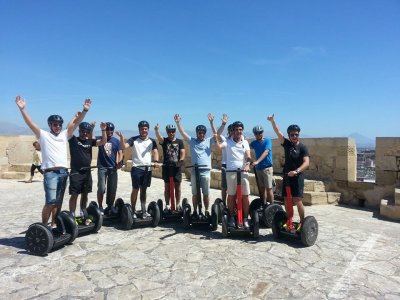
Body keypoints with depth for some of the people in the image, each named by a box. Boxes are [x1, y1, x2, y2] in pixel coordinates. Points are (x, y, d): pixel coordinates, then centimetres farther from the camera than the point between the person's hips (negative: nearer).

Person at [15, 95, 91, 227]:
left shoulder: (64, 135, 15)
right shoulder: (43, 135, 6)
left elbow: (75, 122, 8)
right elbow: (30, 123, -4)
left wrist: (84, 110, -2)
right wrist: (22, 109, -16)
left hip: (63, 172, 5)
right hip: (50, 173, -5)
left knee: (58, 202, 12)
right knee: (50, 202, -10)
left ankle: (53, 224, 24)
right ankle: (44, 226, 5)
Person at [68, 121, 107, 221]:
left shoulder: (90, 141, 8)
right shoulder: (73, 139, -2)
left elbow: (103, 142, 0)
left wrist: (103, 130, -13)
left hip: (87, 172, 5)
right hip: (76, 172, -5)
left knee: (85, 194, 13)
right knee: (74, 194, -2)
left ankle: (83, 214, 25)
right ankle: (72, 216, 6)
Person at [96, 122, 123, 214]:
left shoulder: (116, 141, 6)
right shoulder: (100, 139, 3)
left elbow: (120, 153, 3)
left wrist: (119, 162, -14)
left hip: (113, 167, 2)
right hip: (102, 167, -2)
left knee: (112, 189, 6)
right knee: (101, 189, -5)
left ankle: (110, 207, 20)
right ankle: (100, 207, 11)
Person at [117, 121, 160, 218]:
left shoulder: (152, 141, 7)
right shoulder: (134, 139, 0)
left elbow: (155, 151, -2)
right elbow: (124, 146, -12)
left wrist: (156, 161, -21)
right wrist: (121, 137, -30)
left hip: (147, 168, 3)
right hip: (136, 168, -2)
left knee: (143, 190, 11)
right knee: (135, 189, 0)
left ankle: (143, 210, 19)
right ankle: (133, 210, 12)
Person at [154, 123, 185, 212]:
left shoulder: (180, 141, 5)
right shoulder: (164, 141, 2)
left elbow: (182, 153, -4)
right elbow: (159, 138, -21)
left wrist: (181, 160, -25)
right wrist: (157, 131, -43)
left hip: (177, 167, 0)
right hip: (166, 167, 0)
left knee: (177, 186, 5)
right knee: (167, 186, 6)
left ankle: (178, 204, 16)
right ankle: (167, 205, 14)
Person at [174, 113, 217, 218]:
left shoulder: (209, 141, 6)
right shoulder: (192, 141, 6)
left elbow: (215, 134, -8)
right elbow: (183, 133, -1)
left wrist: (211, 122, -17)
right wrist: (178, 123, -13)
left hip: (205, 171, 0)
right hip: (194, 171, 0)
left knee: (206, 193, 7)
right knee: (195, 194, 9)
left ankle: (207, 211, 19)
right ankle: (195, 211, 21)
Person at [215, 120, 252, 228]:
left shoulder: (245, 142, 10)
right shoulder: (228, 141, 4)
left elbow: (248, 156, -1)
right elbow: (219, 146, -15)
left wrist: (247, 164, -19)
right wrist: (215, 138, -31)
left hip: (243, 171, 1)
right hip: (231, 171, -1)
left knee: (245, 196, 1)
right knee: (231, 195, 7)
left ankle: (245, 219, 10)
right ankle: (231, 217, 20)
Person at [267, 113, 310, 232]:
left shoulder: (303, 148, -6)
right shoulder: (287, 144, 6)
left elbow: (306, 163, -19)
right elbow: (277, 132, -5)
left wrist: (296, 171, -34)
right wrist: (272, 121, -18)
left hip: (297, 177, -4)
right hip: (286, 176, 5)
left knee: (298, 200, -9)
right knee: (287, 201, 8)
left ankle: (302, 222, 6)